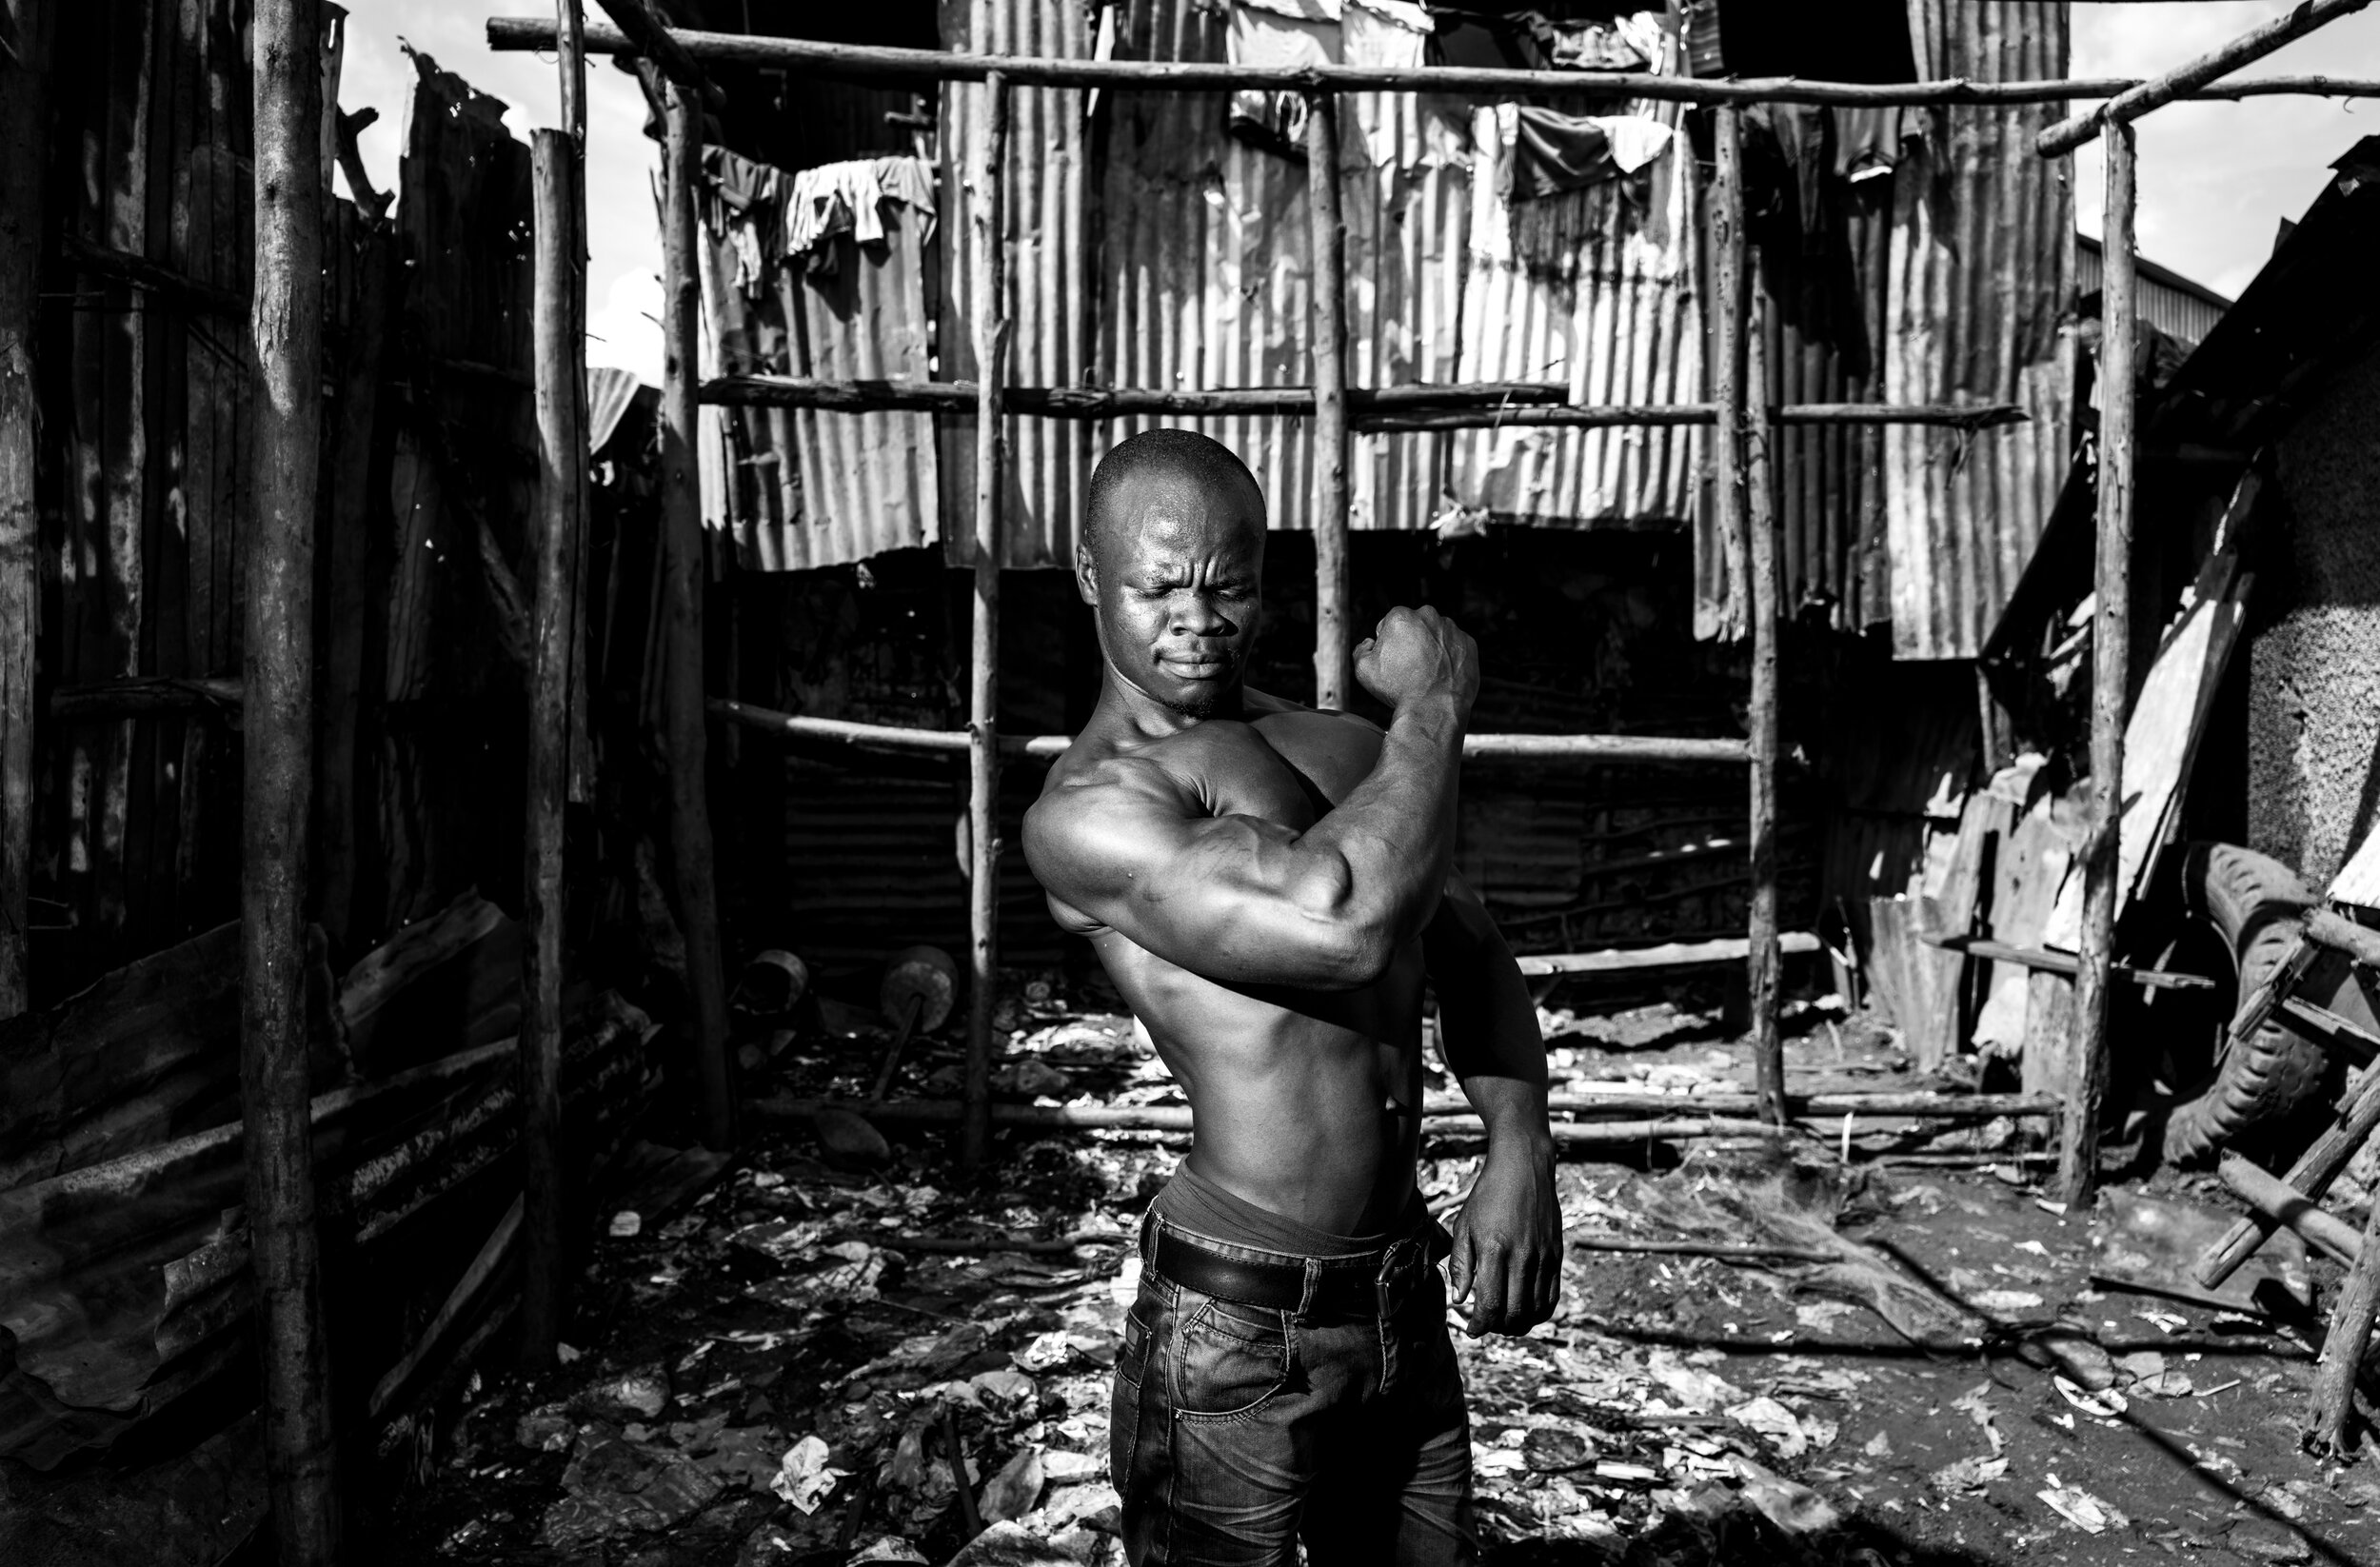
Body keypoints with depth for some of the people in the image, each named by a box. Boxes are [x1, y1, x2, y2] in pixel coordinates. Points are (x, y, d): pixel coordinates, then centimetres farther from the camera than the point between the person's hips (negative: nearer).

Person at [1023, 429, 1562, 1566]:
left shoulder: (1347, 746, 9)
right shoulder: (1090, 809, -15)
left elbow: (1469, 950, 14)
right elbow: (1341, 925, -28)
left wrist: (1519, 1147, -3)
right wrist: (1436, 705, -14)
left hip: (1405, 1294, 7)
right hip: (1238, 1330, -6)